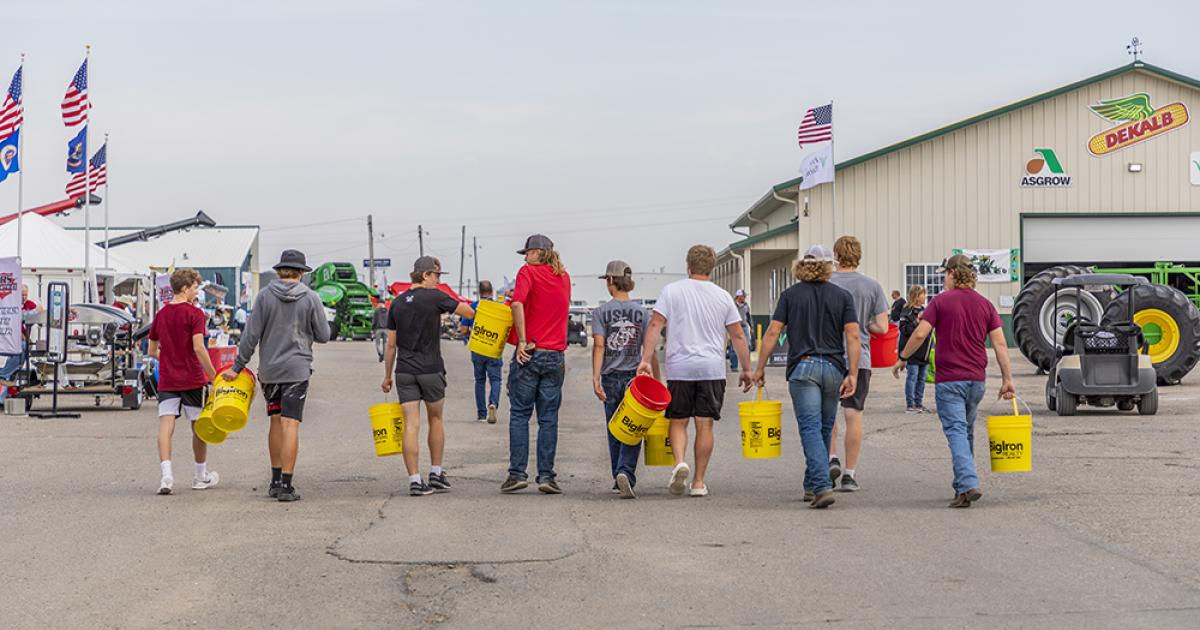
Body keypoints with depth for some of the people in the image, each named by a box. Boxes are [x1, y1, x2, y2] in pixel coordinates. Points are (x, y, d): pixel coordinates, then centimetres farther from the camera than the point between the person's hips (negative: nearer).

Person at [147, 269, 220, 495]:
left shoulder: (160, 315, 9)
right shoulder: (194, 314, -9)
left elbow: (152, 351, 14)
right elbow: (198, 348, -18)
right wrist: (213, 374, -13)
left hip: (167, 380, 4)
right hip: (192, 379, -4)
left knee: (165, 425, -4)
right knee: (199, 426, 11)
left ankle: (166, 474, -20)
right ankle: (201, 476, 22)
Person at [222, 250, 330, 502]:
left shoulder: (265, 296, -1)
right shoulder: (310, 298, -3)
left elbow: (251, 334, -3)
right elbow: (323, 336, 2)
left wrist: (238, 366, 4)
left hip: (269, 369, 2)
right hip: (297, 369, -2)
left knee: (276, 422, 15)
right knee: (290, 425, -5)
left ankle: (276, 480, 20)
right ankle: (286, 485, -9)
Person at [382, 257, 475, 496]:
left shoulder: (397, 303, 8)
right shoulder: (435, 297, -7)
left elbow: (391, 344, 11)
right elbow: (470, 313, -5)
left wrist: (387, 376, 16)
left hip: (404, 371, 3)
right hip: (431, 369, -3)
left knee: (411, 425, -1)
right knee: (436, 419, 16)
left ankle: (415, 481, -6)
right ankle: (436, 473, 23)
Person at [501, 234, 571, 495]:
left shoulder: (528, 272, -4)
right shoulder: (564, 277, 13)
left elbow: (518, 303, -20)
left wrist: (522, 342, -17)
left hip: (529, 354, -4)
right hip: (555, 356, 4)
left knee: (520, 415, 3)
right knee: (549, 418, 5)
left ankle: (517, 473, 0)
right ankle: (546, 475, 2)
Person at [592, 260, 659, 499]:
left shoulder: (601, 312, -1)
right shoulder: (641, 312, 2)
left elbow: (599, 345, -11)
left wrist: (595, 378, -15)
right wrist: (656, 381, 4)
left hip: (610, 378, 1)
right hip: (634, 377, 0)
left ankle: (618, 479, 20)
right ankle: (625, 473, -21)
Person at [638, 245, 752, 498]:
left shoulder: (671, 291, 1)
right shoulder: (723, 297, 6)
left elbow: (655, 326, -7)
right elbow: (738, 336, 7)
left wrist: (646, 360, -8)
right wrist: (746, 369, 15)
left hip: (680, 369, -1)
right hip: (712, 370, 1)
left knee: (678, 421, 10)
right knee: (705, 424, 5)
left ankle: (680, 462, -15)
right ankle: (699, 482, 6)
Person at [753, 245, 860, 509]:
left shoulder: (790, 294, 2)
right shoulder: (843, 296, 4)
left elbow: (772, 333, -3)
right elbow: (852, 336, -4)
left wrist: (760, 368, 4)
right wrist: (852, 374, -4)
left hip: (802, 368, -2)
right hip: (833, 368, 2)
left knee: (811, 428, -7)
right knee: (825, 429, 15)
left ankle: (822, 486, -23)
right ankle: (811, 486, 25)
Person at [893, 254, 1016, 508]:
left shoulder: (941, 301, -5)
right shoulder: (985, 304, 7)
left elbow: (920, 334, -11)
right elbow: (1000, 344, 1)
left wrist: (902, 359, 3)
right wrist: (1007, 379, 2)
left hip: (948, 380, -5)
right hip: (976, 379, 5)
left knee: (956, 432, -8)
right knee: (967, 431, 19)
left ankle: (968, 485, -24)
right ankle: (963, 484, 25)